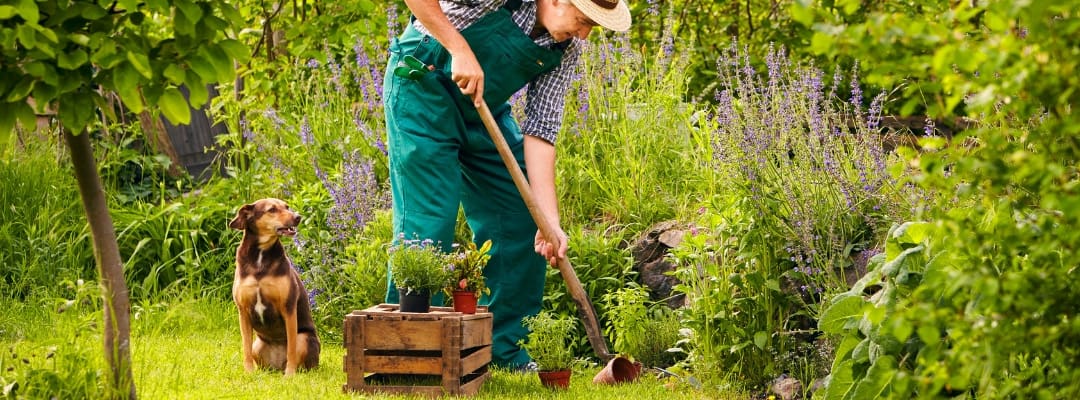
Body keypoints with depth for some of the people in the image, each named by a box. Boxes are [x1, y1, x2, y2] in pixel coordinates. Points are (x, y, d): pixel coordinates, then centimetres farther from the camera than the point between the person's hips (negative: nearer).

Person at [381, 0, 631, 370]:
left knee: (523, 219, 1)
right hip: (424, 85, -7)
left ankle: (502, 349, 11)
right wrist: (459, 48, -33)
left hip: (484, 107, 7)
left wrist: (550, 221, -17)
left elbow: (541, 130, -9)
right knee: (430, 221, -13)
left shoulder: (567, 48, -7)